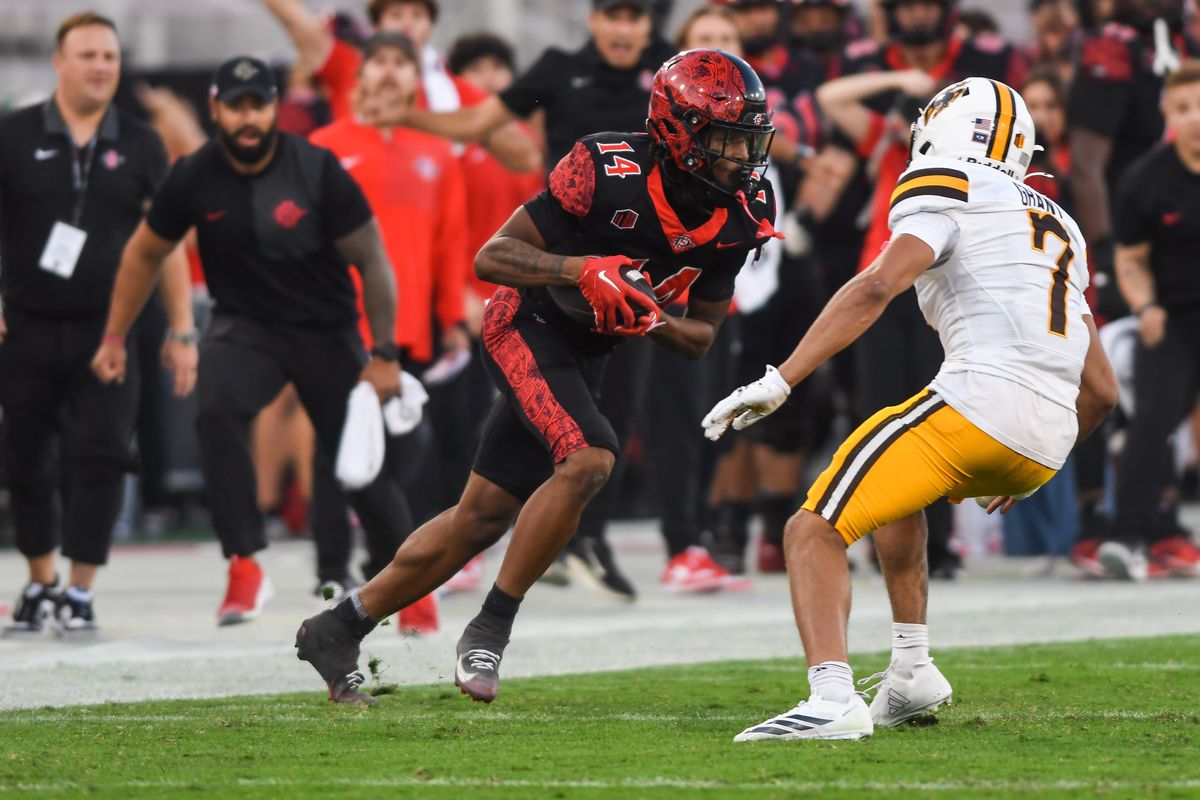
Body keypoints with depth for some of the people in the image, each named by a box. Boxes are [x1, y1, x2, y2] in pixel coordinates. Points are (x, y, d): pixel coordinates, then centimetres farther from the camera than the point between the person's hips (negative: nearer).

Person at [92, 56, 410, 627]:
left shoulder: (317, 170, -17)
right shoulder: (194, 178, -10)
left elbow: (372, 263, -8)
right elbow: (144, 254, 7)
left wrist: (384, 356, -9)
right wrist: (113, 339, 9)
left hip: (327, 333, -1)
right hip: (244, 326, 1)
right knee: (216, 411, -30)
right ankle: (245, 568, -26)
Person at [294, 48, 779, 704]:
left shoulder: (739, 215, -7)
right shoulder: (609, 171, -25)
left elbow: (702, 337, 3)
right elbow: (491, 257, -21)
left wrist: (652, 323, -18)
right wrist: (583, 270, -34)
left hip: (586, 354, 7)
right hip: (528, 326, -7)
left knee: (482, 518, 8)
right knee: (588, 459, -29)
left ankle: (337, 630, 21)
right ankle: (490, 630, -15)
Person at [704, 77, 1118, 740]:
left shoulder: (947, 192, 7)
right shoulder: (1058, 226, 30)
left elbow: (877, 288, -12)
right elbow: (1100, 390, 29)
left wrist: (780, 381, -16)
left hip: (979, 401, -8)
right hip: (1046, 447, 8)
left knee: (815, 532, -5)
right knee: (893, 492, 34)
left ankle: (833, 697, -28)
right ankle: (911, 671, 25)